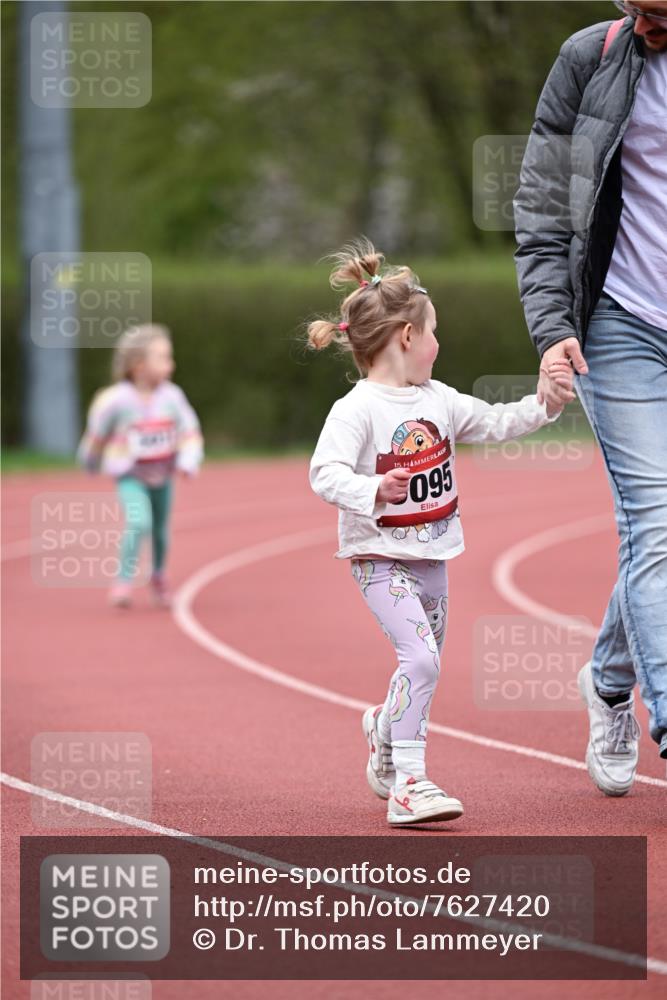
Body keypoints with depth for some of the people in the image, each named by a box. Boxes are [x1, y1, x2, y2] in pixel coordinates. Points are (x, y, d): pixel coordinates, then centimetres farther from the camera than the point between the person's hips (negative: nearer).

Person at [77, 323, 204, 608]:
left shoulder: (172, 396, -13)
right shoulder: (117, 400, -21)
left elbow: (190, 433, -6)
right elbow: (97, 433, -3)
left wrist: (188, 462, -23)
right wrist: (91, 462, 12)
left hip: (162, 475, 4)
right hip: (130, 476, -4)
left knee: (160, 529, 17)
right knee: (139, 523, -24)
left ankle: (158, 577, 44)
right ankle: (123, 582, -12)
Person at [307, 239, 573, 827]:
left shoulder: (440, 400, 8)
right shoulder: (358, 410, -15)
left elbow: (495, 424, 20)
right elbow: (325, 473, -23)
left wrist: (545, 405, 8)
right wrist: (373, 490, -39)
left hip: (432, 555, 8)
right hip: (382, 557, -8)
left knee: (425, 670, 15)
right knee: (420, 657, -22)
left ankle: (385, 732, 44)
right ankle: (407, 782, -20)